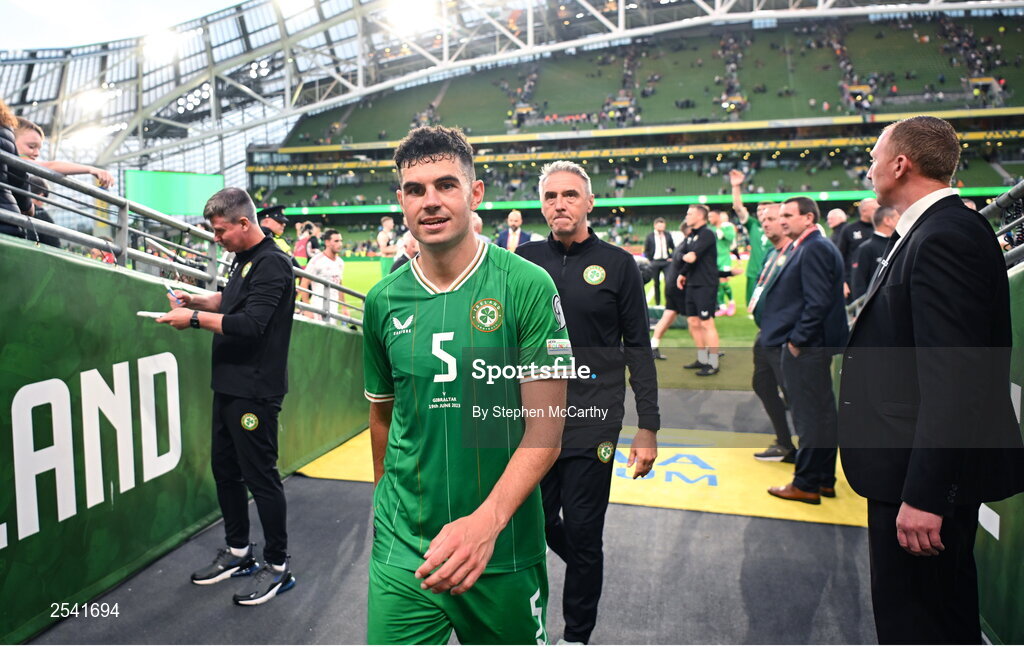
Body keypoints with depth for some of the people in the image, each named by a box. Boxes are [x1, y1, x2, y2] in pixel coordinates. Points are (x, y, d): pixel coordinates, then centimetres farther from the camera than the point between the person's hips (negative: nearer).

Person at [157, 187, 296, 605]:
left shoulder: (272, 264, -15)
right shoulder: (244, 260, 13)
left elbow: (251, 323, -24)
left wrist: (195, 318, -18)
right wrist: (196, 300, 12)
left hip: (255, 390, -10)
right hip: (229, 384, 10)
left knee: (260, 475, -2)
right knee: (225, 468, 17)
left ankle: (277, 566, 11)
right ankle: (238, 552, 32)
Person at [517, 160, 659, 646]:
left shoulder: (617, 264, -2)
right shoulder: (524, 260, 4)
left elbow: (638, 348, -2)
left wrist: (648, 428, -5)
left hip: (593, 421, -3)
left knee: (582, 533, 5)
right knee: (536, 524, 14)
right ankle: (584, 569, 45)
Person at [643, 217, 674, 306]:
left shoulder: (667, 235, 7)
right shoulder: (650, 236, 1)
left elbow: (673, 247, 15)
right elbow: (646, 250, 5)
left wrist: (671, 257, 4)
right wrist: (650, 260, -2)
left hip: (666, 262, 1)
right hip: (655, 262, -1)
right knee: (656, 283, 5)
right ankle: (657, 303, 12)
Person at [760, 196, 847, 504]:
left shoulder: (814, 248, -15)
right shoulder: (804, 247, 16)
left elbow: (817, 302, -22)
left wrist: (796, 340, -18)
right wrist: (795, 338, 15)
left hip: (806, 348, -10)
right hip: (810, 345, 10)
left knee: (810, 416, -1)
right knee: (820, 413, 16)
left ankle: (806, 485, 8)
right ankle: (824, 480, 27)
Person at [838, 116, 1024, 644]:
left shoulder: (944, 237, -20)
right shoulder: (943, 230, 12)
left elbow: (952, 379, -26)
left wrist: (924, 495, -25)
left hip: (927, 475, -10)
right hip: (916, 467, 10)